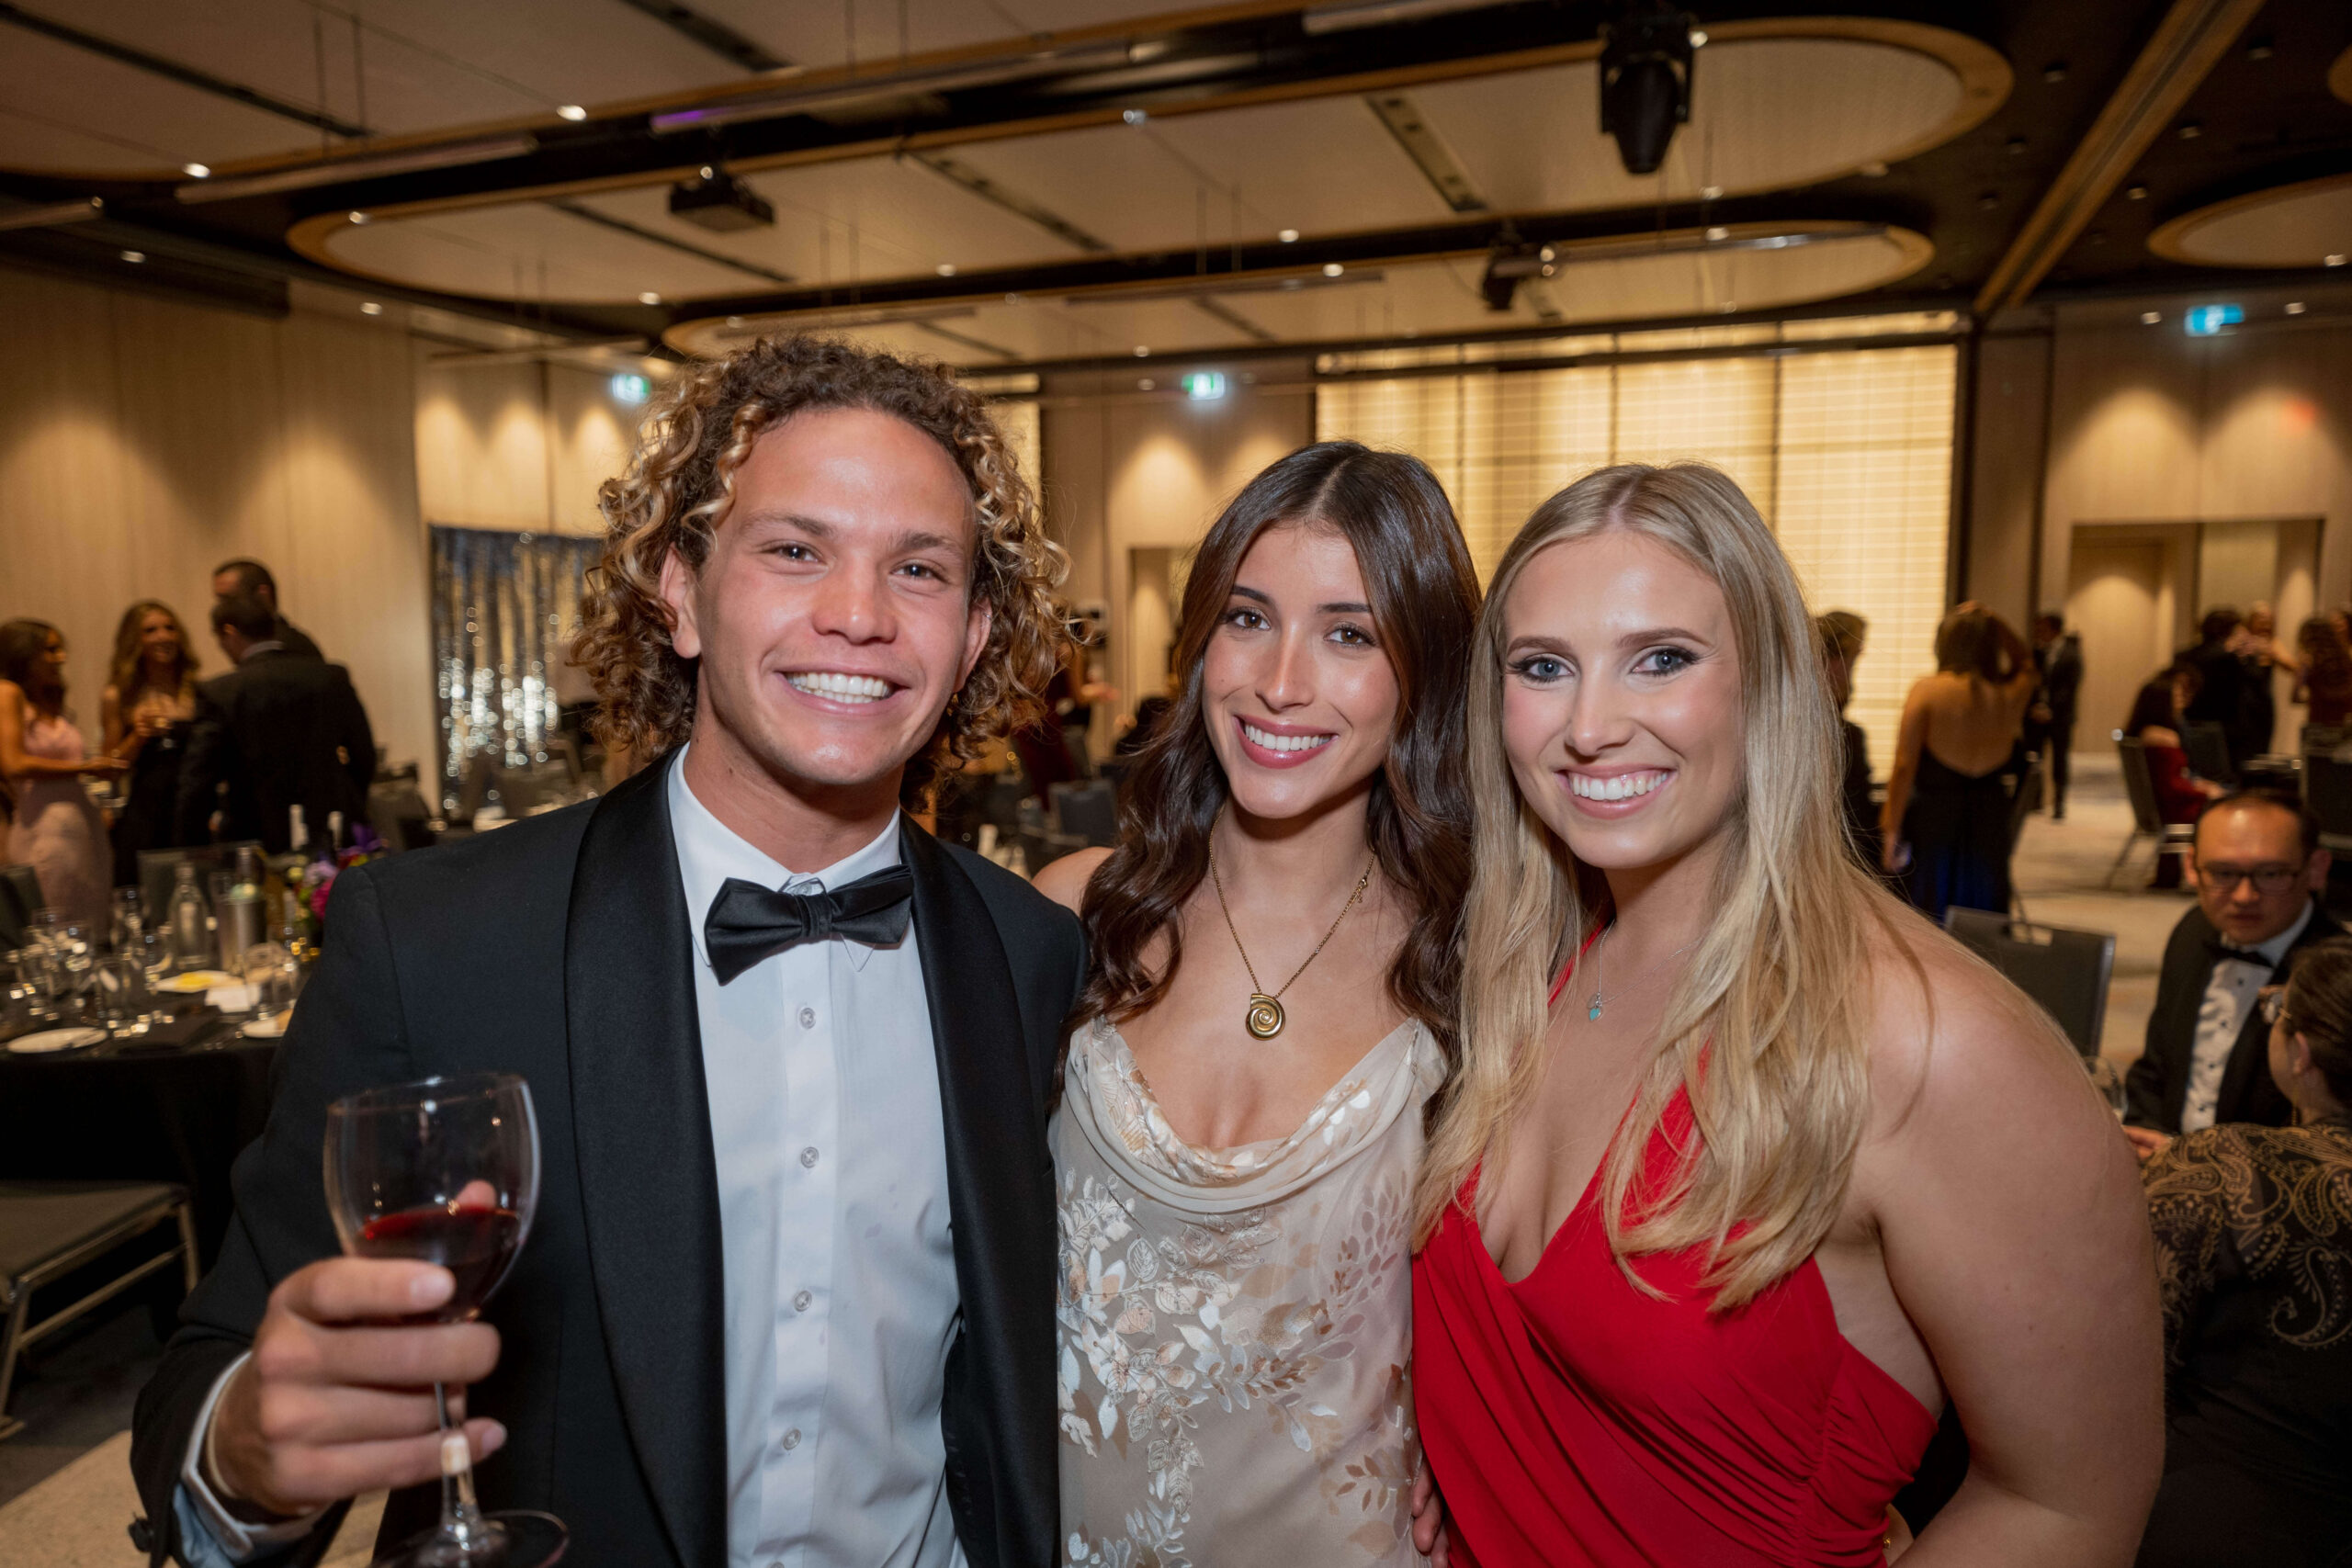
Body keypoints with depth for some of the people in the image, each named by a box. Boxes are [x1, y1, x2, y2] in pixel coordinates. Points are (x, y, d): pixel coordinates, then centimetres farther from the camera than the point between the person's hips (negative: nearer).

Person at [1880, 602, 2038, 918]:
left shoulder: (1926, 690, -10)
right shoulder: (2011, 696, -1)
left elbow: (1904, 767, -13)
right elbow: (2023, 661, 25)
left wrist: (1892, 830, -8)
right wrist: (1993, 622, 12)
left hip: (1931, 823, -3)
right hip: (1988, 825, 3)